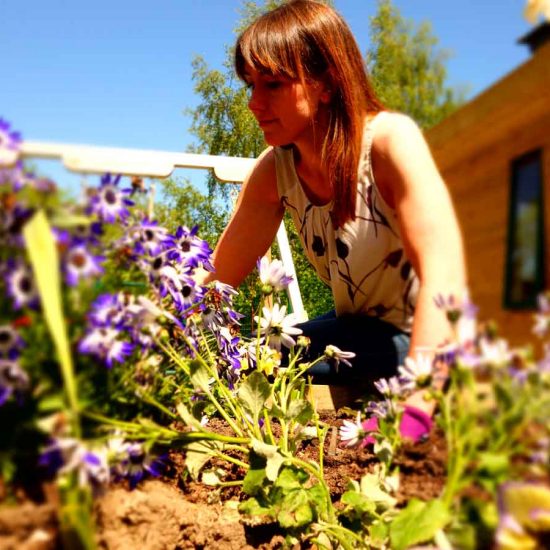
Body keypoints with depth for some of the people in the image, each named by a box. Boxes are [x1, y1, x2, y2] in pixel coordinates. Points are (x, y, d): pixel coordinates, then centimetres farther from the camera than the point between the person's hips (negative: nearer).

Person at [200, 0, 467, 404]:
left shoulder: (390, 140, -22)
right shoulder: (274, 171, -6)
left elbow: (444, 276, -35)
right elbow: (216, 279, -1)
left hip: (427, 340, -6)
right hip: (357, 331, 6)